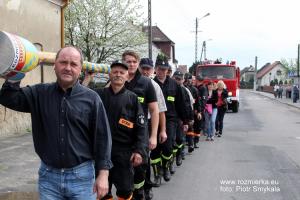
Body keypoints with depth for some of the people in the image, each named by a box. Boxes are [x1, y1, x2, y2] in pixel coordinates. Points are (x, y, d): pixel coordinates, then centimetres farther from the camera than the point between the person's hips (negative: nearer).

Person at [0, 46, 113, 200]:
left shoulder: (91, 98, -4)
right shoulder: (39, 93, 4)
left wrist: (103, 173, -9)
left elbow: (102, 137, -5)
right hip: (48, 175, 2)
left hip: (81, 175, -2)